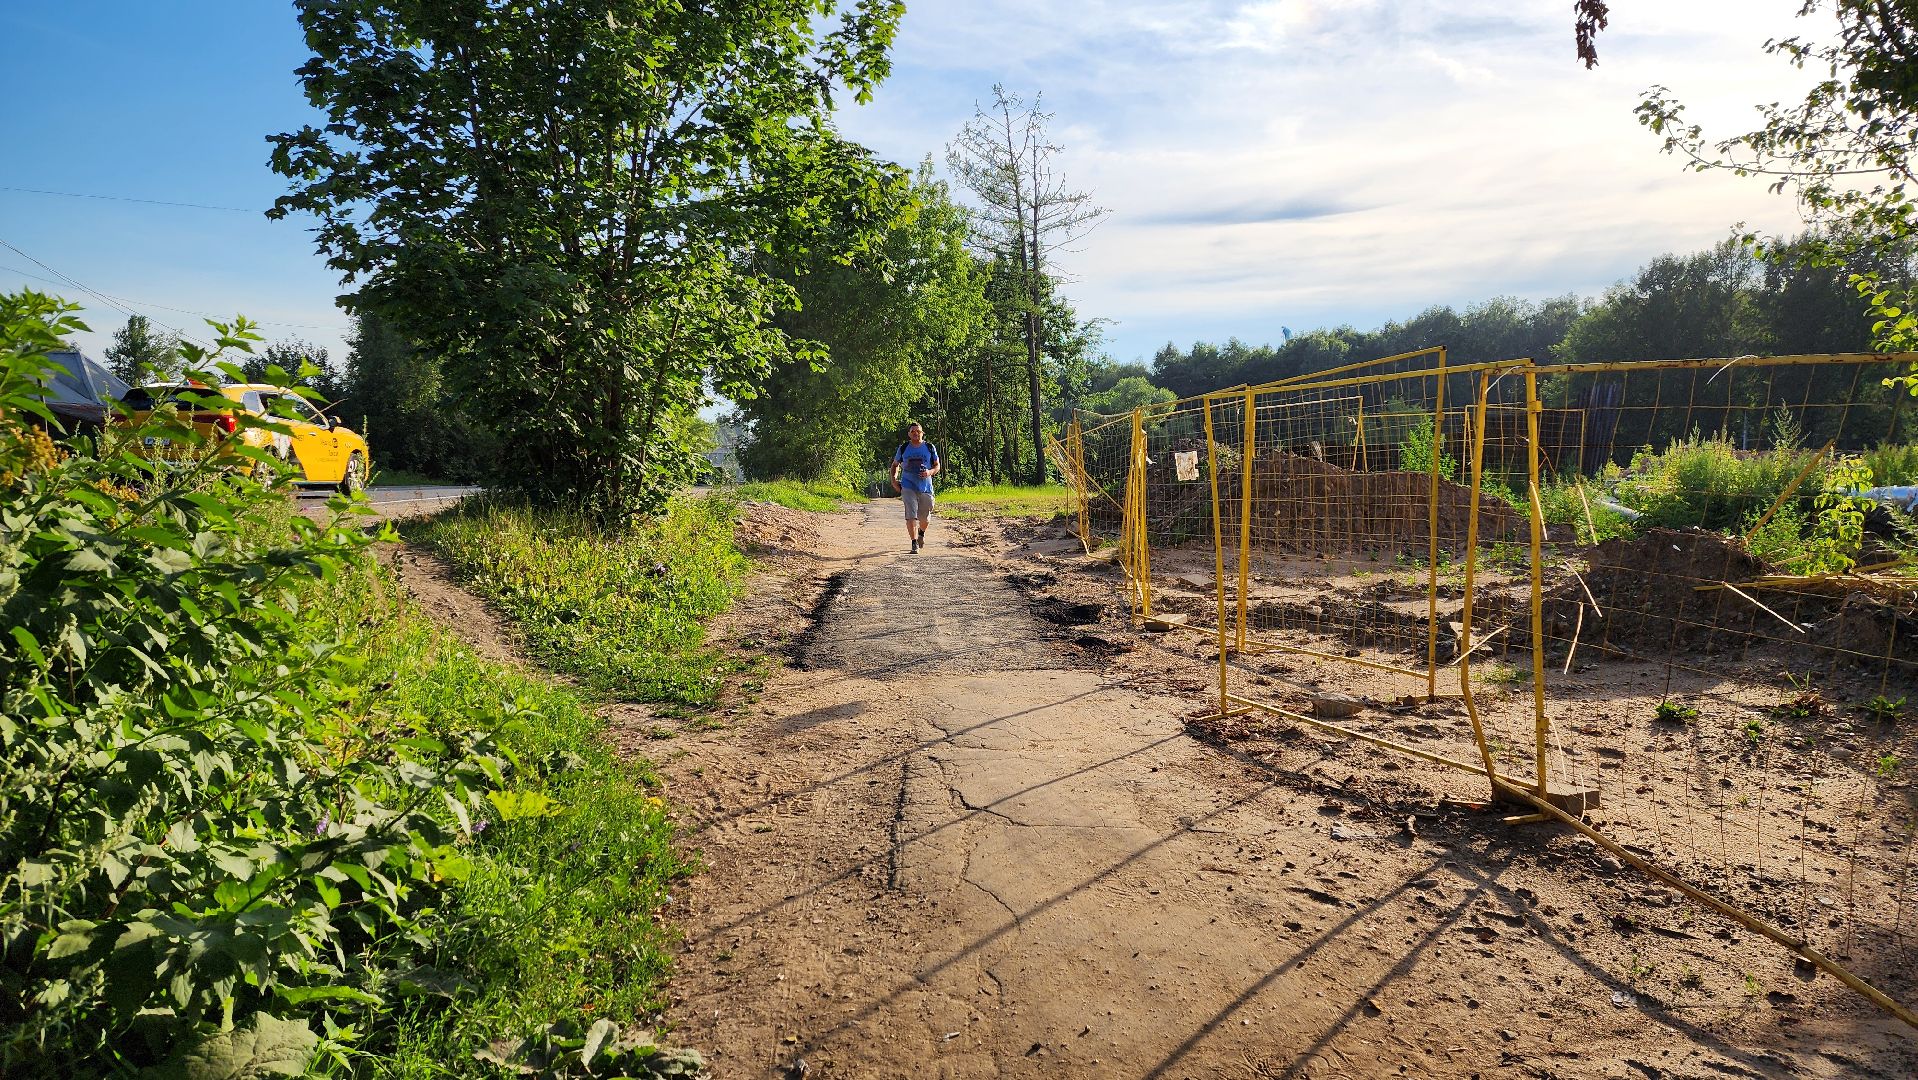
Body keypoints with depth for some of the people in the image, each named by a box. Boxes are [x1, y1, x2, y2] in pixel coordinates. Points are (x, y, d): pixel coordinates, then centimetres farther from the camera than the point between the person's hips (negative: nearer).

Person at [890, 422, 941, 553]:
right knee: (911, 514, -15)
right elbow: (895, 465, 18)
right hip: (908, 487, -1)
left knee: (925, 517, 10)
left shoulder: (930, 448, 4)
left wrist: (930, 472, -12)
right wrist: (894, 479, 4)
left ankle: (921, 533, 44)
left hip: (926, 487, 1)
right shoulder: (903, 448, 4)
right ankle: (914, 543, -12)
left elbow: (937, 466, 9)